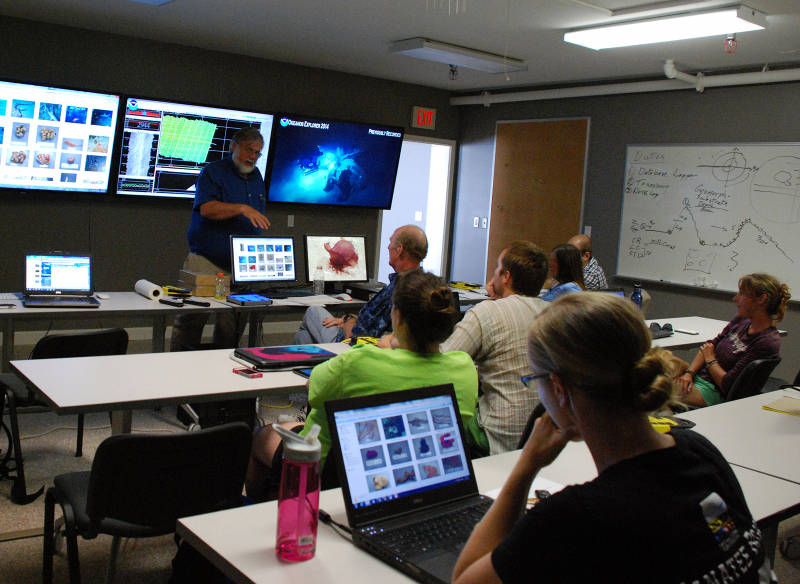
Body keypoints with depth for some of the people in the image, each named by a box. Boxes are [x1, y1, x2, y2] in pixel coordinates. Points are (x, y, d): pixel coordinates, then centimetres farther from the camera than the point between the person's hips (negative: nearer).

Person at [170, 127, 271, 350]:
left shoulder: (256, 177, 18)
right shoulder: (212, 172, -2)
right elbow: (207, 209, -18)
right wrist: (242, 208, -28)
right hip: (205, 262, -5)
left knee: (232, 329, 3)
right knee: (190, 321, -3)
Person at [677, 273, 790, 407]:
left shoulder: (767, 342, -20)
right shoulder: (742, 320, 5)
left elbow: (728, 385, -21)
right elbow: (709, 346, 10)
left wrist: (710, 360, -3)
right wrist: (689, 373, -6)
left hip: (713, 391, -9)